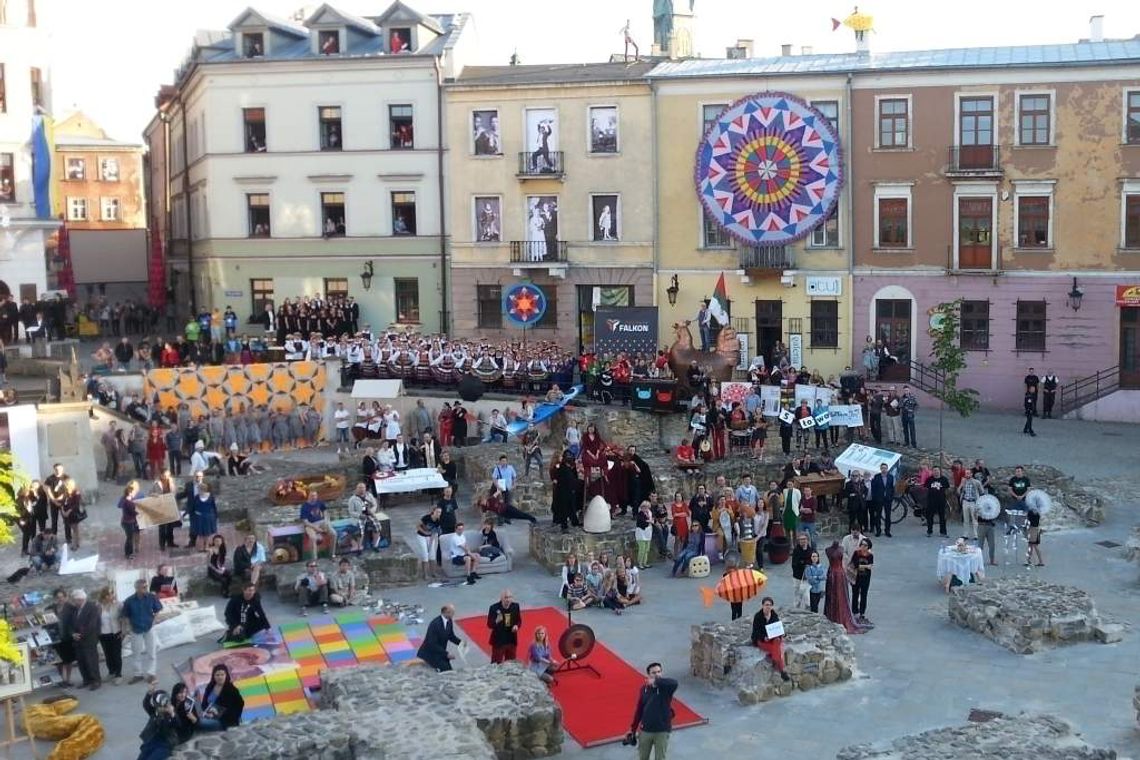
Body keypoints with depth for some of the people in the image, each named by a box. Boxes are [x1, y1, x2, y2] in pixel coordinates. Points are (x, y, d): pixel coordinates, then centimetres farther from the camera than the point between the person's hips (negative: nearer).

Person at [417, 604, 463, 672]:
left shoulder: (449, 621, -3)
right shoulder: (435, 624, -27)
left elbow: (451, 636, 11)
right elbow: (432, 644, -27)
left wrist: (461, 642, -8)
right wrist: (446, 654, -28)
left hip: (440, 653, 8)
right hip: (428, 654, -8)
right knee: (446, 669, -21)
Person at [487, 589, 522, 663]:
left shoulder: (515, 606, -2)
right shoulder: (494, 608, -13)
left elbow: (519, 620, 9)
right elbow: (489, 625, -10)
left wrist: (516, 626, -13)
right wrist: (497, 621, -31)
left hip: (512, 641, 4)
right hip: (498, 641, -4)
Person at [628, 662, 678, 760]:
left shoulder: (666, 687, -12)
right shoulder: (644, 688, -3)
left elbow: (674, 683, -37)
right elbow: (639, 710, 4)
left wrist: (656, 681, -34)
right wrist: (633, 729, 7)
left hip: (662, 731, -3)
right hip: (645, 730, 3)